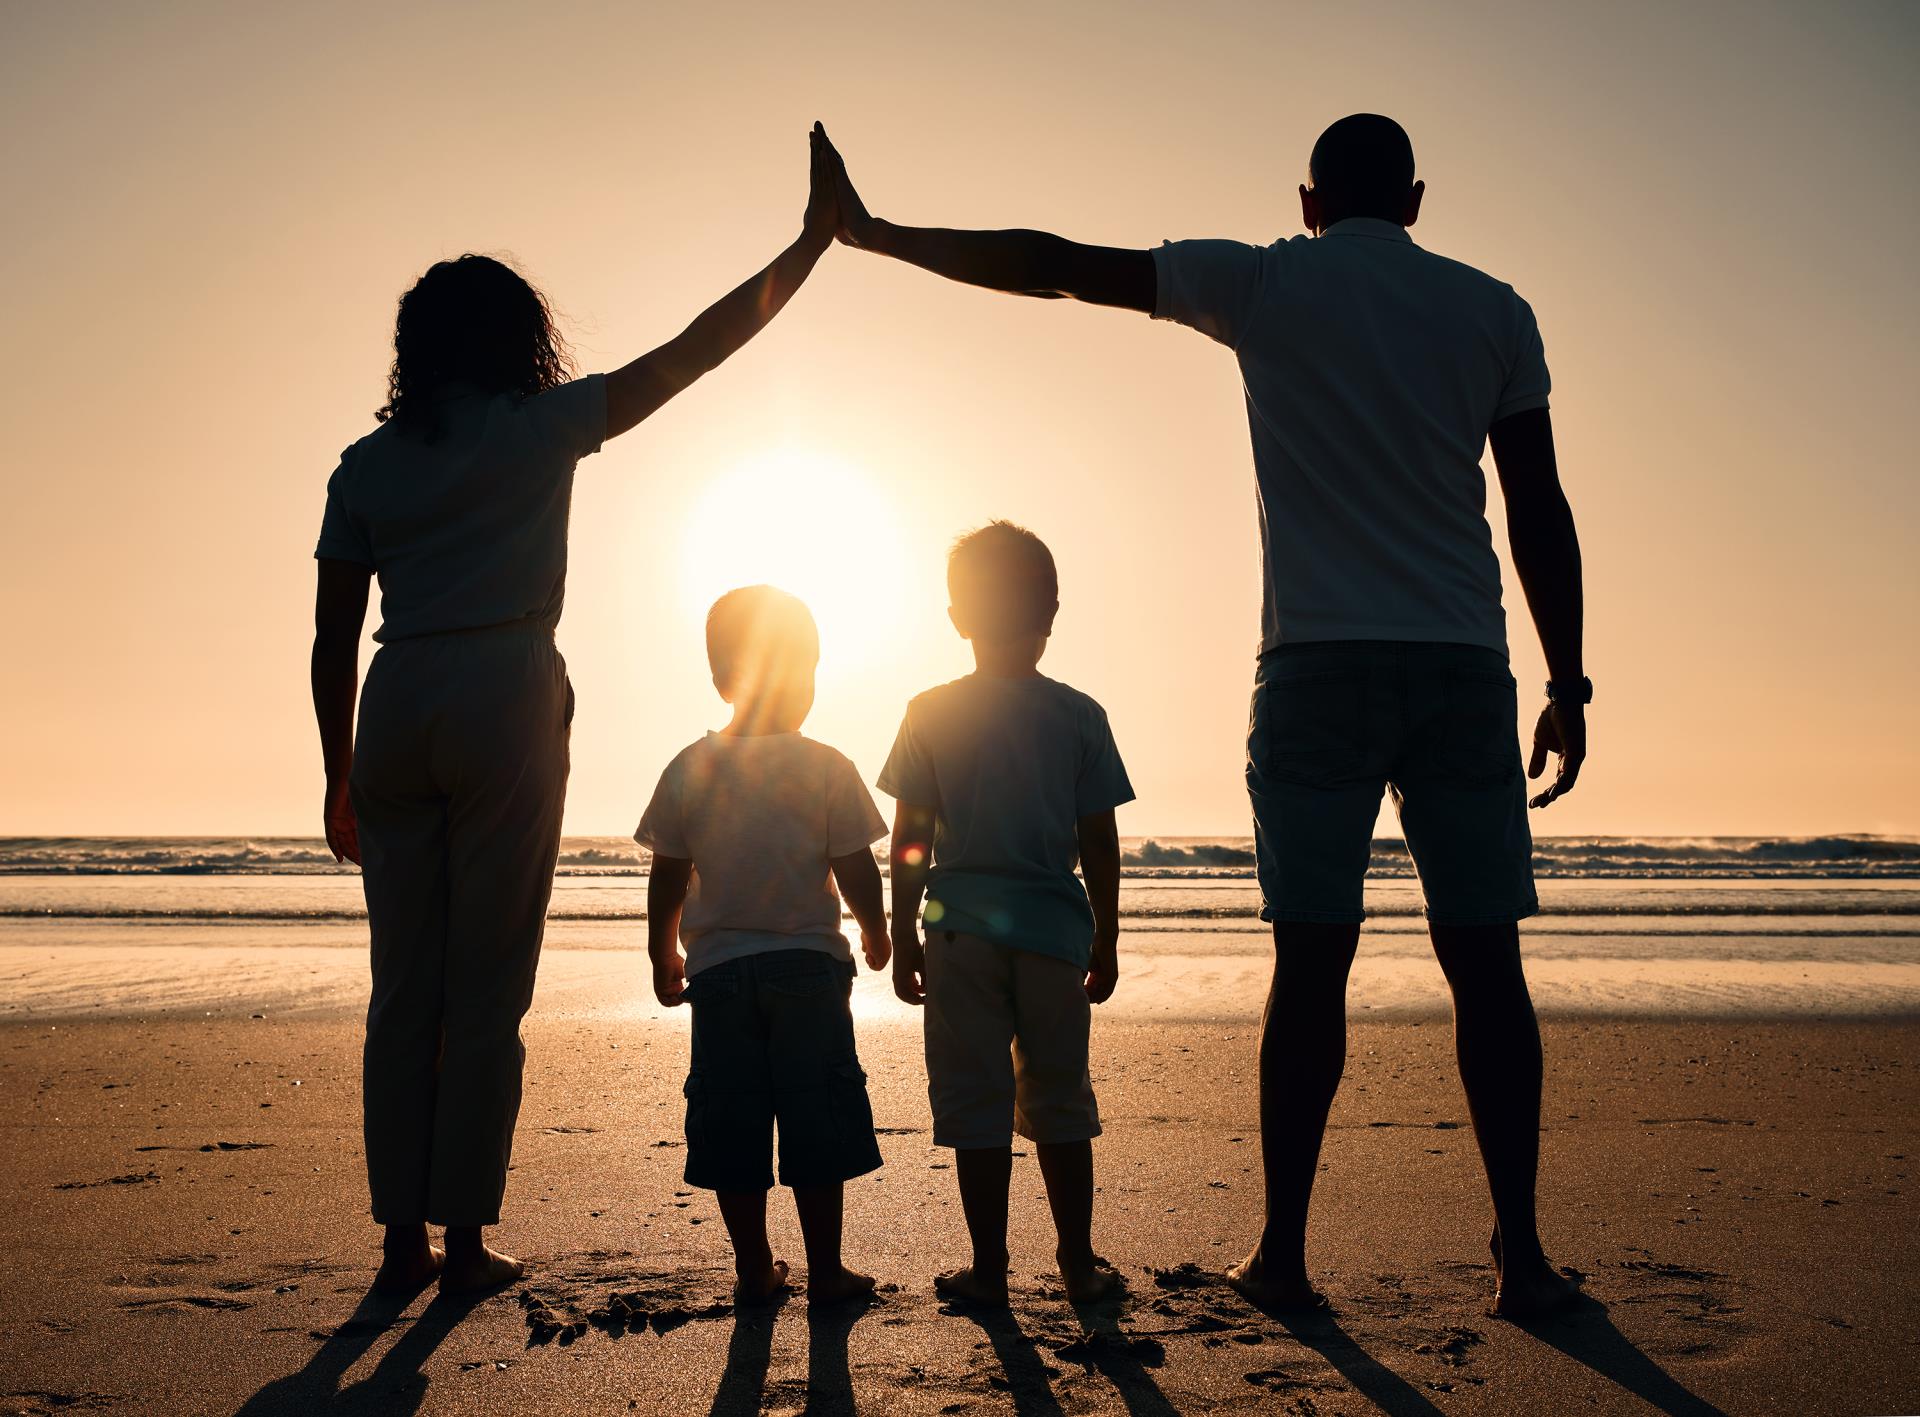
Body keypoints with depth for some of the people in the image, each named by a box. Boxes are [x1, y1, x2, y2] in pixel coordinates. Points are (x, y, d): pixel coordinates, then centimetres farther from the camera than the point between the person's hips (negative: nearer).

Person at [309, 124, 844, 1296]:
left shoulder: (367, 465, 12)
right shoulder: (543, 428, 2)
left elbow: (333, 640, 10)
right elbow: (697, 351, 3)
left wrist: (340, 776, 17)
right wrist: (812, 242, 10)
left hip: (397, 712, 4)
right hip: (505, 700, -4)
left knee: (405, 988, 7)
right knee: (489, 989, 1)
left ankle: (404, 1239, 9)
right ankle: (466, 1241, 4)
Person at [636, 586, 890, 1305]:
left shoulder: (689, 769, 0)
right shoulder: (827, 768, -7)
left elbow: (666, 877, 5)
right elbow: (856, 870, -5)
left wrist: (663, 954, 19)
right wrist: (875, 933, 13)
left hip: (719, 969, 2)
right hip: (810, 963, -2)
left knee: (731, 1122, 9)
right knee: (817, 1117, 5)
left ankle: (754, 1268, 16)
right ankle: (825, 1269, 10)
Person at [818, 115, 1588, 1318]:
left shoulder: (1263, 285, 6)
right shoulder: (1492, 311, 11)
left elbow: (1050, 265, 9)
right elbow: (1541, 513, 7)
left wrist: (874, 234, 18)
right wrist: (1568, 687, 11)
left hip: (1318, 665, -1)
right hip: (1465, 671, 2)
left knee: (1313, 960, 1)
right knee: (1484, 960, 3)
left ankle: (1286, 1251, 4)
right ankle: (1522, 1255, 4)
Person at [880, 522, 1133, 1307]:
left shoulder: (931, 713, -1)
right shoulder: (1079, 715, 0)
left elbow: (909, 842, -2)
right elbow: (1099, 844, 2)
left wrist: (902, 939, 6)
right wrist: (1105, 943, 11)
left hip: (962, 931, -1)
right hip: (1054, 927, 1)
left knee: (977, 1100, 5)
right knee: (1059, 1098, 12)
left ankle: (988, 1266, 9)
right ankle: (1079, 1262, 17)